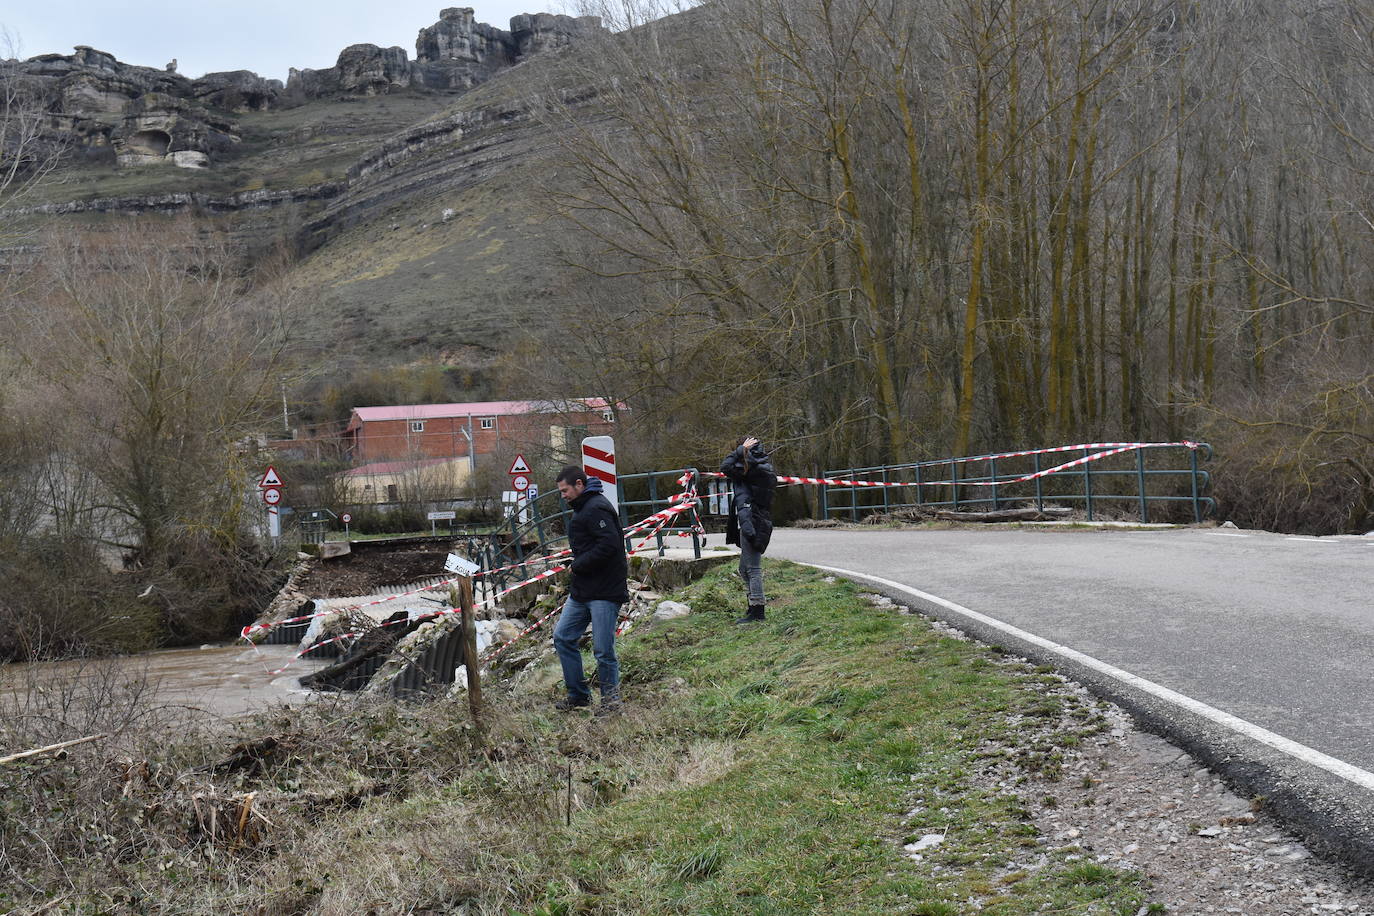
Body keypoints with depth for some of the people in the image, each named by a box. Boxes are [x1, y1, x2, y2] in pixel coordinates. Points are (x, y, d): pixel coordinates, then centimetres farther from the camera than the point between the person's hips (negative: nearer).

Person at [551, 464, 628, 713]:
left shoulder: (596, 508, -15)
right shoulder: (583, 508, 18)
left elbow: (608, 544, -25)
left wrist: (578, 565, -16)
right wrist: (577, 565, 8)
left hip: (605, 592, -11)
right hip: (582, 590, 11)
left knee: (603, 650, -4)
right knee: (563, 637, 11)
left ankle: (611, 699, 12)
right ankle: (578, 694, 21)